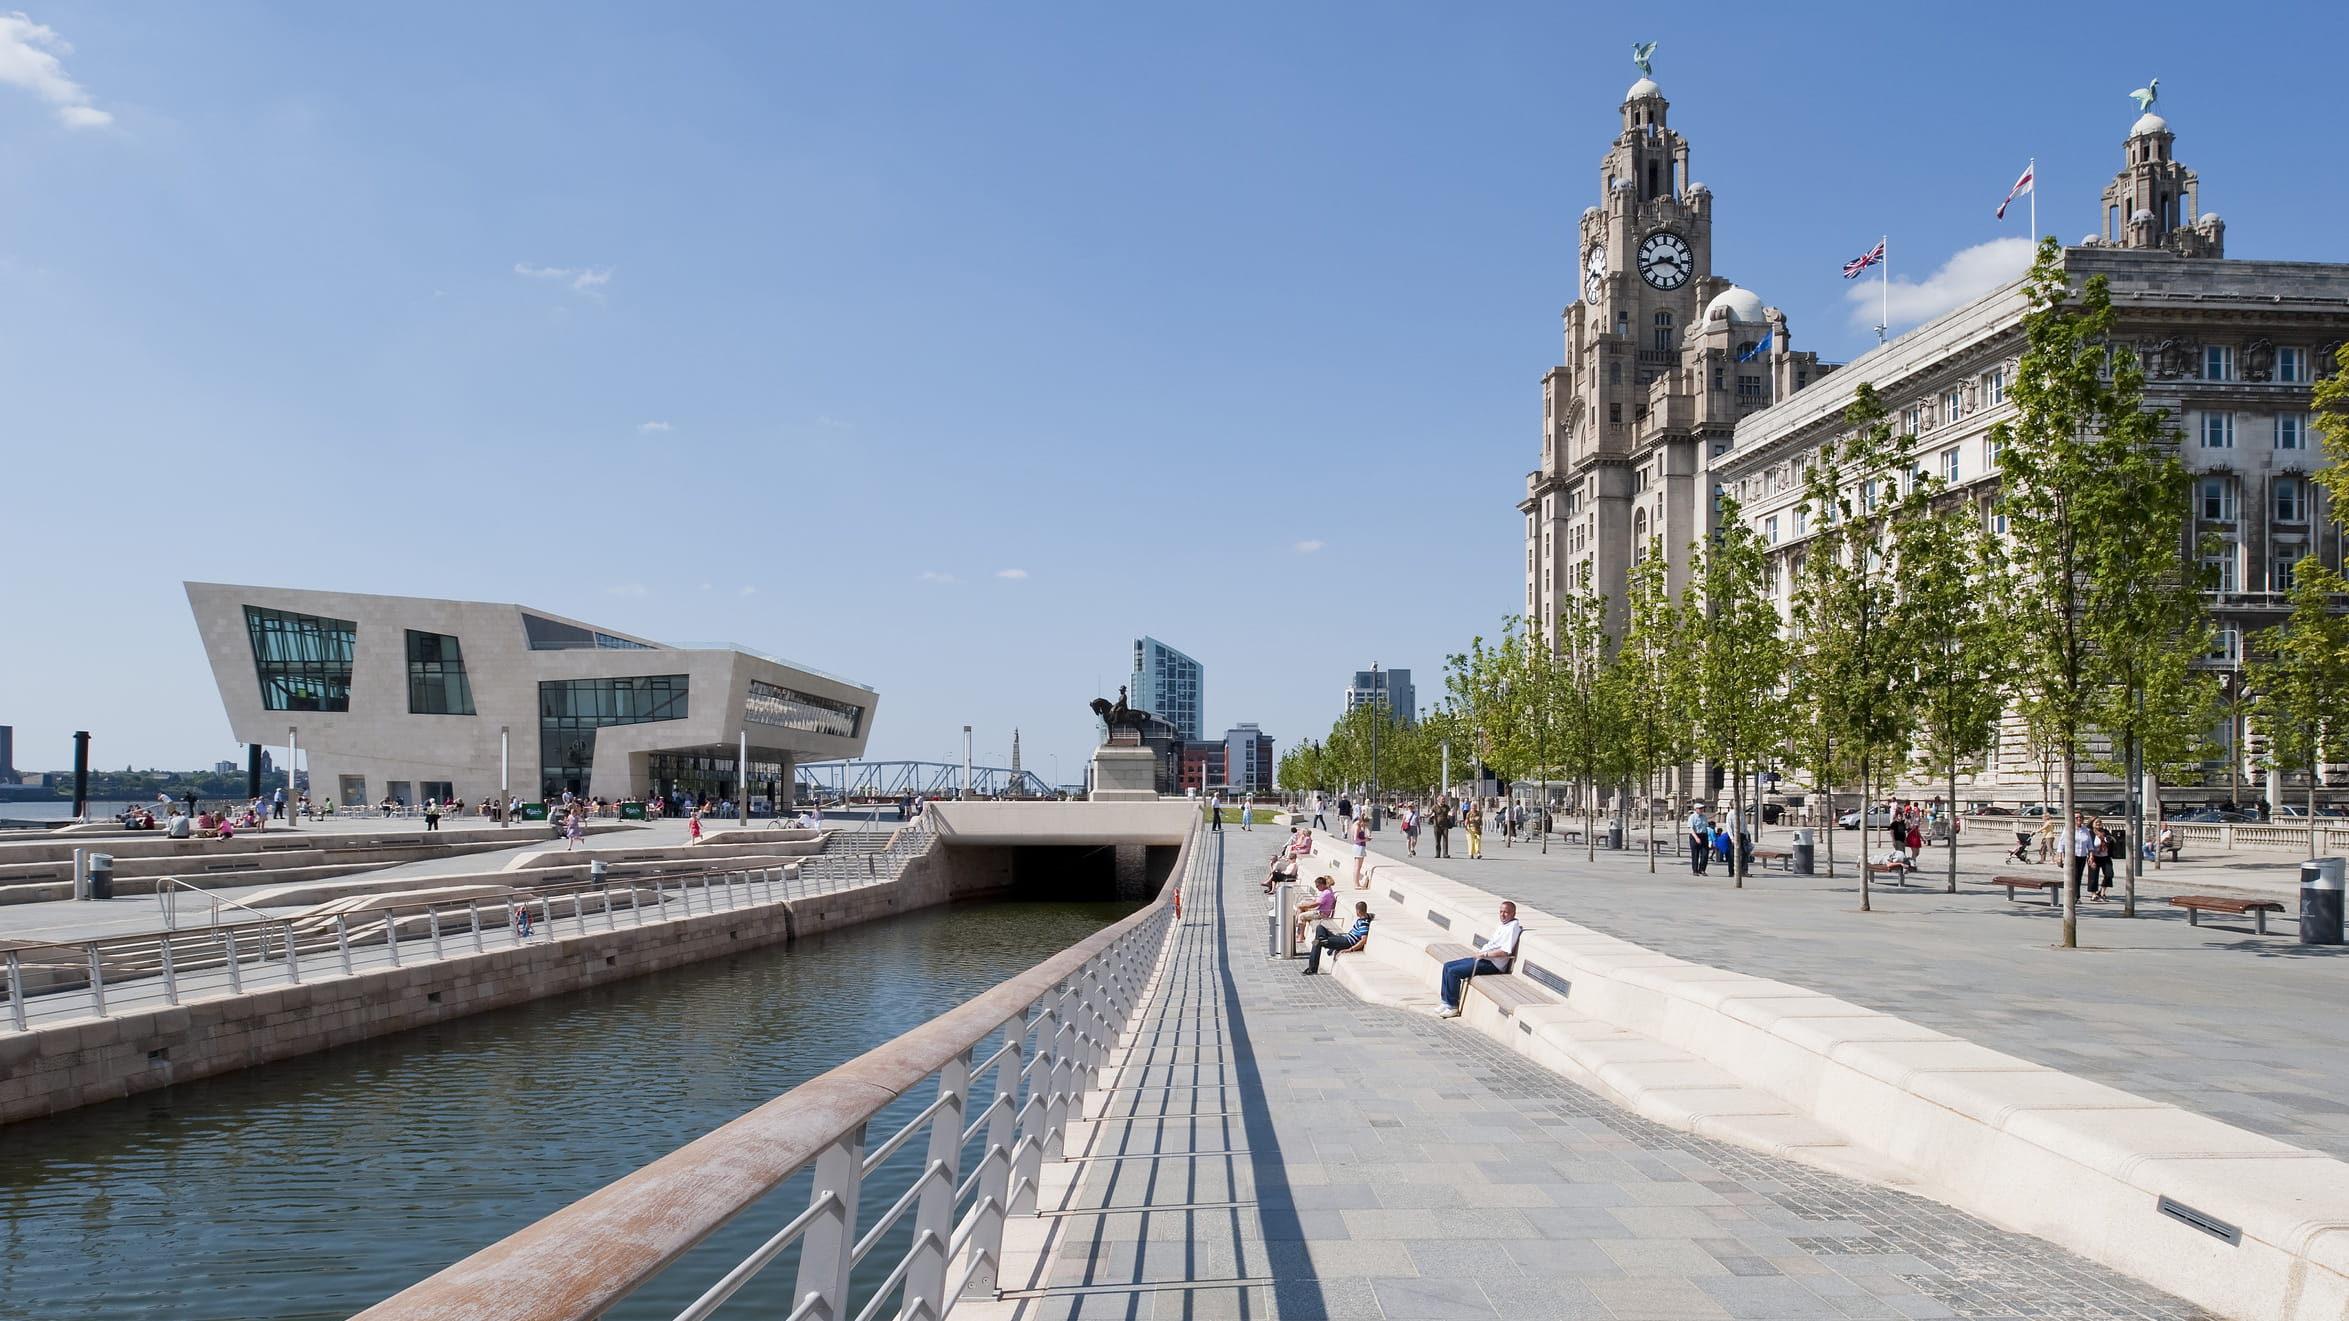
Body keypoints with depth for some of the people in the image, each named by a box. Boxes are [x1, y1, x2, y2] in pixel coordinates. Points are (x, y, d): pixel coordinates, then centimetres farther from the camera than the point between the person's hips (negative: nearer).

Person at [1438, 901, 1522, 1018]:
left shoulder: (1513, 927, -14)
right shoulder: (1502, 925, 16)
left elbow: (1505, 952, -22)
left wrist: (1484, 954, -18)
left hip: (1492, 964, -10)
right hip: (1482, 959, 10)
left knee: (1453, 972, -19)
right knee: (1448, 966, 7)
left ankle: (1453, 1007, -8)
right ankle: (1446, 1001, 8)